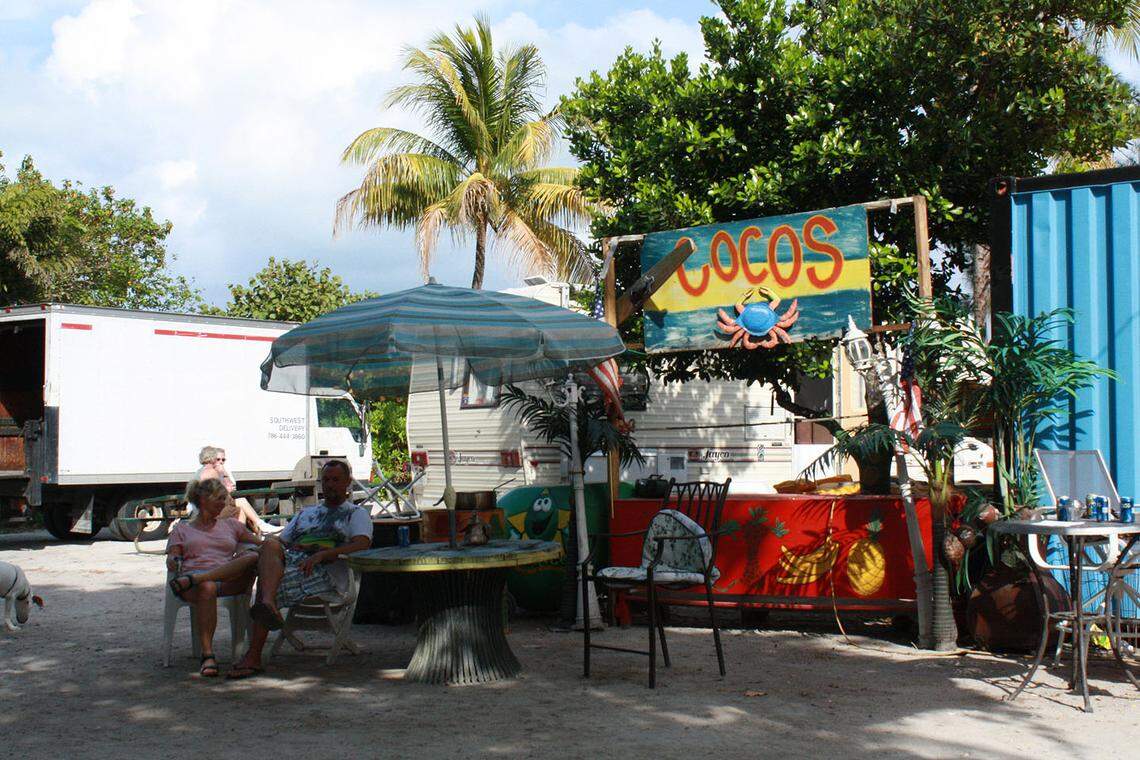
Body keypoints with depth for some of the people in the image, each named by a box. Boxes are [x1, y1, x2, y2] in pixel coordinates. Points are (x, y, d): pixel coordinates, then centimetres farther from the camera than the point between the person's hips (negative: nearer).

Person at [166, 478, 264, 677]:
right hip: (193, 571, -2)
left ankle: (191, 580, -43)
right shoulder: (182, 529, 26)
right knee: (207, 588, -42)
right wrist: (174, 562, -13)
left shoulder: (230, 525, 32)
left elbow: (260, 543, 29)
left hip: (229, 579, 2)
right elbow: (171, 560, 13)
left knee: (253, 557, -33)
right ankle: (207, 655, -45)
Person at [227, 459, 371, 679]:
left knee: (265, 582, -31)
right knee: (270, 545, -31)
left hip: (326, 570, -5)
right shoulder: (306, 513, 38)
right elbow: (280, 540, 30)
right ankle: (268, 605, -53)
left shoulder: (357, 514, 19)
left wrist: (322, 554, -17)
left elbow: (362, 544, -2)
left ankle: (253, 657, -37)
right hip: (289, 563, 5)